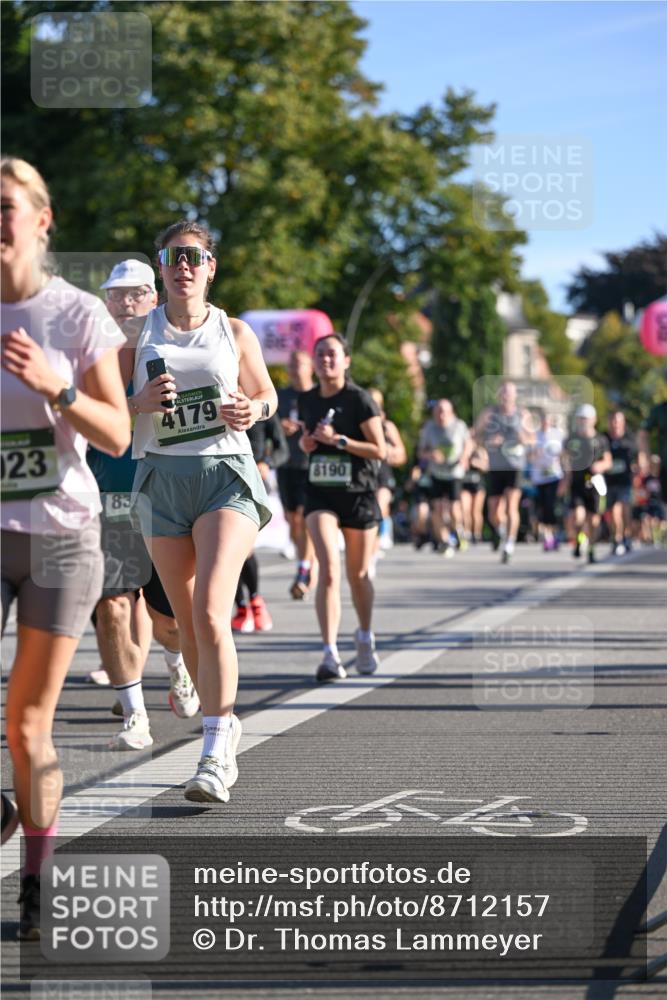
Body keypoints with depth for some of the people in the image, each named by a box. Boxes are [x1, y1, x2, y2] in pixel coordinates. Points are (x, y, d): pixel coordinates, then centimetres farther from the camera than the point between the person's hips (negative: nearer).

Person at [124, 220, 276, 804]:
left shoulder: (235, 333, 6)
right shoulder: (138, 332, 7)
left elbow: (266, 394, 18)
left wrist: (252, 411, -5)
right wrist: (141, 402, -14)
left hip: (226, 474, -3)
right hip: (162, 478, 3)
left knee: (210, 614, -19)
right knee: (187, 623, 7)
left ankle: (214, 756, -20)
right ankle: (226, 725, 29)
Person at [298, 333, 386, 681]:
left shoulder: (359, 400, -7)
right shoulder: (306, 401, 6)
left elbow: (380, 450, -9)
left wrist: (338, 440, -18)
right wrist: (305, 442, 1)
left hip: (359, 495, -2)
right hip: (320, 494, 2)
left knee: (357, 575, 11)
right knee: (329, 568, -17)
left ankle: (365, 637, 39)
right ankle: (330, 655, -20)